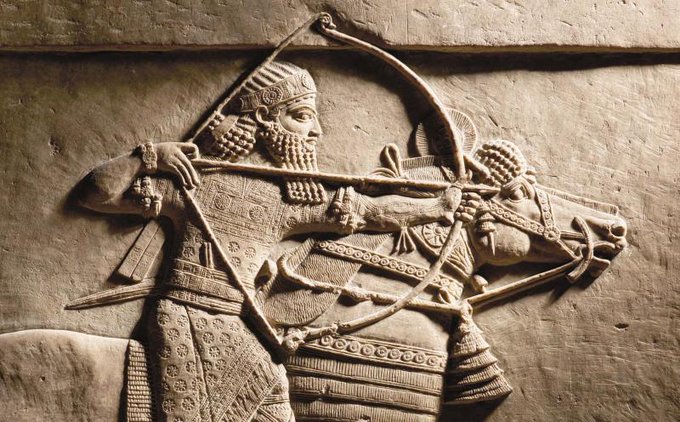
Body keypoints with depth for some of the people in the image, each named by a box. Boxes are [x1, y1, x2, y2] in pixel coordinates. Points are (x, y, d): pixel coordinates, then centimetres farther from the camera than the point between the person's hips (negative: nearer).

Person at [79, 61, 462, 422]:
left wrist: (438, 206, 12)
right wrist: (148, 157, -13)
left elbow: (374, 211, 10)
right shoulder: (190, 179, -2)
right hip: (185, 324, -4)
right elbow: (95, 193, -2)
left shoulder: (295, 197, 9)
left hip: (243, 330, 4)